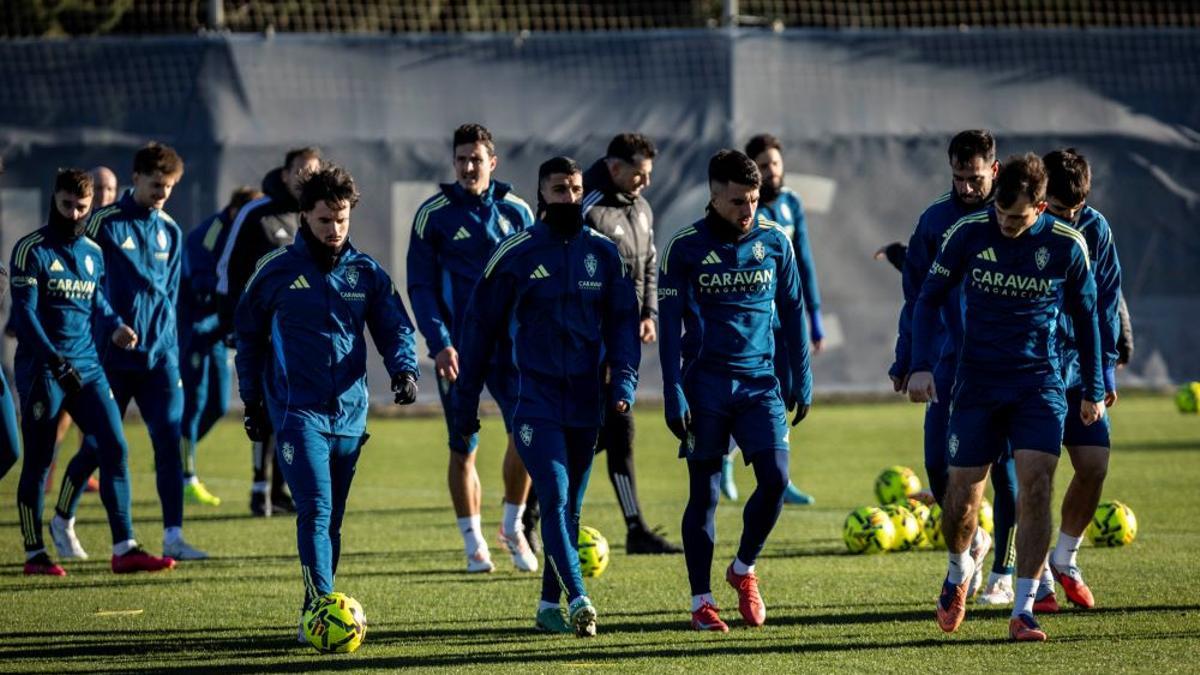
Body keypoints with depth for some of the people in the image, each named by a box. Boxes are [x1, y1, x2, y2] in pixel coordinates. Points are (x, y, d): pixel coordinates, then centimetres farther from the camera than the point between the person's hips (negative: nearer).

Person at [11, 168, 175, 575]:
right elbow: (24, 312, -11)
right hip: (41, 369, -5)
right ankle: (34, 553, 10)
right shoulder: (32, 250, -5)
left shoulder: (93, 252, 13)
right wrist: (55, 360, -19)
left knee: (114, 448, -5)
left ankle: (124, 549, -4)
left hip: (86, 367, 5)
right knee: (38, 461, 0)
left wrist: (114, 327, -2)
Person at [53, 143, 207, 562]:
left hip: (159, 355, 4)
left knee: (169, 440, -7)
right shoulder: (104, 223, -7)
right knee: (99, 444, 4)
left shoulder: (170, 231, 10)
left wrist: (171, 351, 15)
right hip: (113, 355, -4)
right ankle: (62, 520, 26)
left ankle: (173, 537, -7)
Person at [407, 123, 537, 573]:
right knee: (463, 448, 2)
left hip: (509, 342, 1)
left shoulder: (516, 212, 6)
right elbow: (420, 286, -2)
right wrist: (439, 344, -13)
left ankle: (512, 527, 8)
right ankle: (474, 545, 13)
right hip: (458, 347, -1)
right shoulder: (433, 214, -2)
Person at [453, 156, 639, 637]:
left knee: (570, 506, 10)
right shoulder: (515, 254, -2)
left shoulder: (603, 253, 6)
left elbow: (622, 322, 8)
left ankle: (550, 605, 19)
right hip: (536, 399, -4)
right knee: (555, 498, -17)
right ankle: (578, 601, -26)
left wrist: (622, 382, -7)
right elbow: (481, 327, 3)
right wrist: (466, 401, 3)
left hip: (586, 401, 4)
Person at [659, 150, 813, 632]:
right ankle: (701, 602, 9)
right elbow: (670, 322, -3)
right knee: (703, 491, 1)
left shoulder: (774, 242, 4)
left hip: (760, 380, 2)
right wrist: (673, 393, -8)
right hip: (705, 383, -2)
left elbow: (792, 310, 13)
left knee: (776, 477, -12)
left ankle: (744, 570, 13)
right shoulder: (685, 247, -3)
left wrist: (801, 377, 10)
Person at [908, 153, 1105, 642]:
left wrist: (1094, 390, 13)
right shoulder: (968, 234, -6)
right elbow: (930, 298, 4)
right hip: (977, 382, 1)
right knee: (963, 492, 2)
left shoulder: (1067, 246, -6)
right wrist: (921, 366, -7)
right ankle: (958, 571, 35)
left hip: (1040, 382, -1)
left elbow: (1085, 316, 8)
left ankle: (1023, 610, -13)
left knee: (1035, 483, -17)